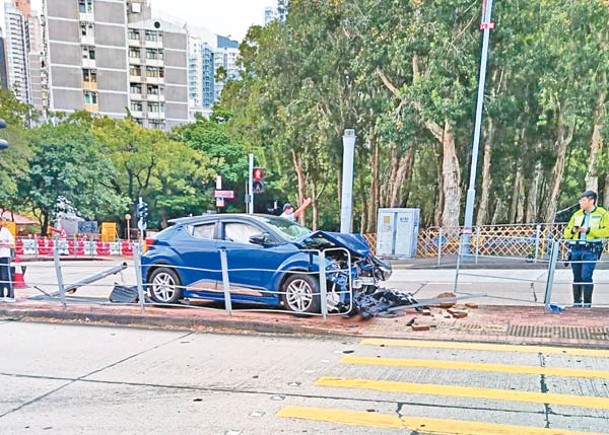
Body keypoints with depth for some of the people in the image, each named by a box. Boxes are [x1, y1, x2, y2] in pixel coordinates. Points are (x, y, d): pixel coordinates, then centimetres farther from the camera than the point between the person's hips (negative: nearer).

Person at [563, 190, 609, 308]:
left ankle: (587, 303, -3)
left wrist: (588, 230, -13)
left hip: (591, 250, -5)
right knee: (577, 277, 5)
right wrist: (573, 230, -3)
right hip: (576, 249, 5)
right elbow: (566, 233, 19)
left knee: (586, 276, -13)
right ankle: (577, 302, 12)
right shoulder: (577, 214, 17)